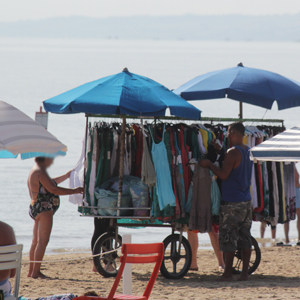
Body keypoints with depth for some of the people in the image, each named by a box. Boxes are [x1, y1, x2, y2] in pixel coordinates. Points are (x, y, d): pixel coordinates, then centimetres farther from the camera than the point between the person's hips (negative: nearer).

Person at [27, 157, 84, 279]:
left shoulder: (35, 171, 16)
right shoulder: (40, 172, -17)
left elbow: (50, 183, 32)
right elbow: (53, 189, -23)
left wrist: (66, 176, 36)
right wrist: (75, 191, -18)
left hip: (35, 208, 11)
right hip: (44, 209, -11)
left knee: (36, 241, 14)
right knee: (43, 241, -10)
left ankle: (31, 271, 18)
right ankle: (35, 271, -12)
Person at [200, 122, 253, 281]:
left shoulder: (233, 152, -15)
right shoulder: (248, 151, 11)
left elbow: (224, 175, -19)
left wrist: (209, 164, -6)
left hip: (232, 202, -8)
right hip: (246, 201, 8)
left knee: (228, 237, -2)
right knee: (245, 237, 8)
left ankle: (228, 273, 0)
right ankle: (245, 272, 9)